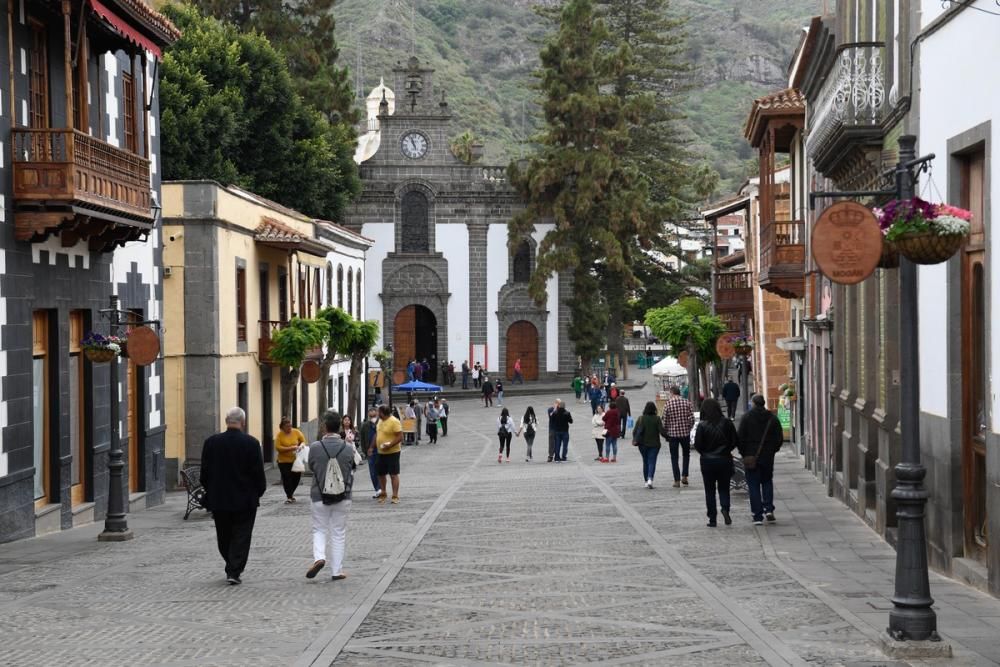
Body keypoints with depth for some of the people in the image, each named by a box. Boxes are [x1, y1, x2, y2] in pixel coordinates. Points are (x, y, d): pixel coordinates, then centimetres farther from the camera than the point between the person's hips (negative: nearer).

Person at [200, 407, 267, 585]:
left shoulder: (211, 442, -4)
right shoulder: (251, 443, -11)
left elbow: (205, 472, 1)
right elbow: (258, 472, -9)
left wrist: (211, 491, 14)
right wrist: (259, 491, 6)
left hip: (218, 499, 3)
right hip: (245, 499, -3)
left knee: (224, 536, 16)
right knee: (241, 537, 4)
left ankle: (232, 568, 26)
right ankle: (234, 572, -2)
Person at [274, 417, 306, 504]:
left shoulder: (296, 432, -1)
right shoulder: (279, 435, -9)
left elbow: (303, 441, 10)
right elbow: (278, 447, -16)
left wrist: (301, 445, -14)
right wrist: (290, 448, -23)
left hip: (295, 460, 3)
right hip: (284, 461, -3)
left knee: (297, 477, 6)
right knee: (287, 478, -2)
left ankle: (291, 493, 31)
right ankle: (288, 496, 14)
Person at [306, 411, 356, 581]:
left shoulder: (315, 447, -14)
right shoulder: (348, 448, -10)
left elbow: (311, 467, 2)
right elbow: (352, 470, 2)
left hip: (319, 496, -1)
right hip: (343, 497, 1)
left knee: (319, 530, 14)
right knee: (339, 533, 11)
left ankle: (319, 557, -11)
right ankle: (337, 570, 13)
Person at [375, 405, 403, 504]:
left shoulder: (394, 422, -16)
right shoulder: (380, 421, 10)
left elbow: (400, 437, -19)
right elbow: (377, 434, 21)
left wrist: (389, 445, -26)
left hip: (392, 452, -8)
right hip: (381, 453, 8)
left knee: (394, 474, -4)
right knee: (381, 474, 13)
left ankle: (395, 496, -1)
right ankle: (382, 494, 28)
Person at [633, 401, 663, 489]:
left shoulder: (641, 418, -5)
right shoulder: (657, 419, -9)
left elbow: (635, 430, -7)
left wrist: (635, 439, 7)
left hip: (643, 444, 2)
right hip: (654, 444, -2)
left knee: (645, 462, 16)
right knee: (652, 462, -1)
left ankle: (646, 480, 21)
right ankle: (650, 479, -22)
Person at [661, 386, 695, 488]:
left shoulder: (667, 405, -8)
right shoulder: (686, 403, -4)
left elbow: (665, 422, -5)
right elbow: (692, 419, -4)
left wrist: (665, 434, 8)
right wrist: (688, 428, 12)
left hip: (672, 434, -2)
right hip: (685, 433, 2)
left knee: (674, 457, 7)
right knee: (686, 454, 20)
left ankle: (677, 480, 4)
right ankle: (684, 476, 9)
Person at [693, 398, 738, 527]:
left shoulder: (702, 425, -12)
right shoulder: (727, 423, -6)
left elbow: (697, 445, -10)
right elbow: (734, 442, -1)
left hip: (708, 461, -1)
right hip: (724, 460, 1)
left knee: (710, 491, 8)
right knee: (724, 488, 13)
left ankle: (712, 519, 6)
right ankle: (725, 508, -13)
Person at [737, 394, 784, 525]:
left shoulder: (746, 418, -8)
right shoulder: (772, 418, 2)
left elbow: (740, 437, -10)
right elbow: (780, 438, 3)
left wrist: (743, 453, 3)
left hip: (751, 457, -3)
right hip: (768, 457, 3)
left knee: (753, 486, 3)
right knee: (767, 482, 20)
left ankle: (757, 516, -1)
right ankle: (768, 508, 5)